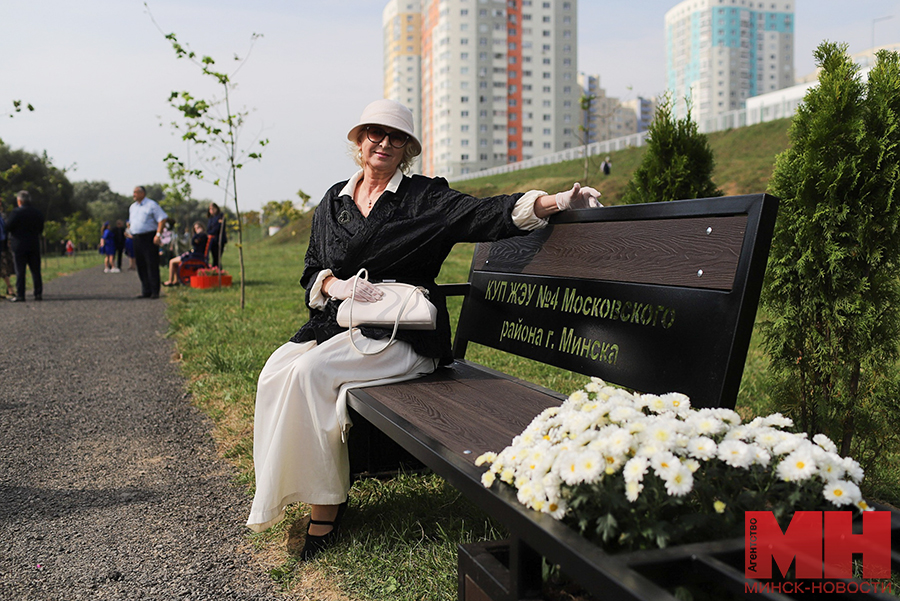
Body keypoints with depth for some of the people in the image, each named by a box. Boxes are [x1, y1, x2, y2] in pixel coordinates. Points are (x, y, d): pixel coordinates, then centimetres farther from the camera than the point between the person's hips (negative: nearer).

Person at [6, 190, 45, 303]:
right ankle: (38, 293, 7)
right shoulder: (38, 213, 5)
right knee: (36, 271, 8)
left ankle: (20, 295, 0)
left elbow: (8, 227, -10)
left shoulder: (16, 212, -11)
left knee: (20, 272, 0)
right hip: (34, 246, 4)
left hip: (19, 246, -4)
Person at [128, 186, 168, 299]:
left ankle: (155, 291, -3)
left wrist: (158, 235, -17)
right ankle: (146, 291, 12)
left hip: (149, 238, -7)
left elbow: (163, 219, -11)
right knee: (141, 266, 7)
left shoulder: (152, 205, -5)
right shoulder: (132, 207, 18)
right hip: (136, 239, 7)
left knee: (152, 265, -7)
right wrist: (131, 234, 14)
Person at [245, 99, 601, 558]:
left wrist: (554, 202, -28)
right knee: (275, 372, -20)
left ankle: (325, 505, -13)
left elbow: (482, 215, -13)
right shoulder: (333, 202, 18)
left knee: (310, 371, -27)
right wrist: (335, 285, -5)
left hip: (402, 336, -5)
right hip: (337, 325, 5)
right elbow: (311, 272, 19)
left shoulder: (424, 197, 3)